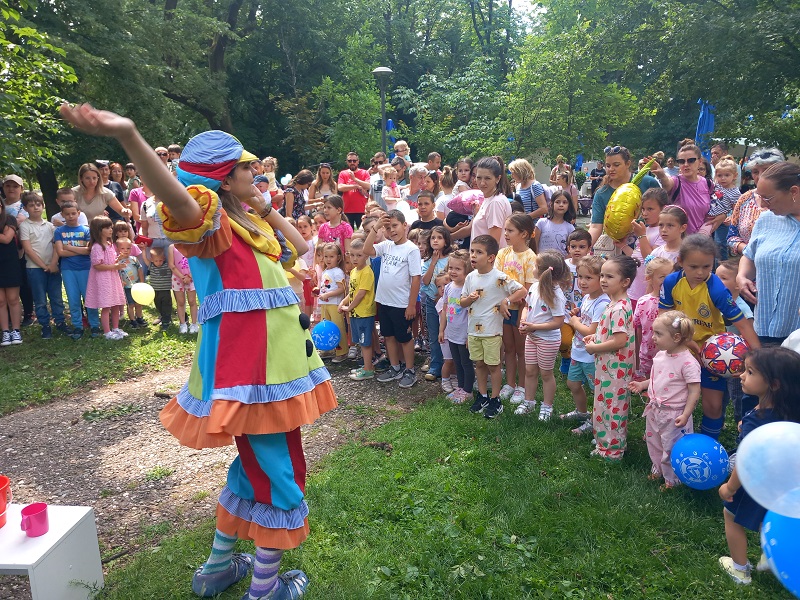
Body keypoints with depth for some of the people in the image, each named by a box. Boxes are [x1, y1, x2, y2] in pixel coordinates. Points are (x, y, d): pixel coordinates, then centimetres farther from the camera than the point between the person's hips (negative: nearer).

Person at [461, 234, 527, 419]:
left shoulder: (500, 278, -14)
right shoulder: (470, 277, 3)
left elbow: (522, 291, -11)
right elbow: (462, 302, 9)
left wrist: (507, 301, -20)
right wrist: (469, 298, -11)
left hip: (492, 330, -5)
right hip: (473, 329, 5)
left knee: (493, 365, 5)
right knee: (479, 364, 16)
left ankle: (496, 401, 18)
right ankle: (482, 396, 30)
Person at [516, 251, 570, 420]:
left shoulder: (556, 295, -24)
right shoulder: (534, 288, -1)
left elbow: (558, 322, -24)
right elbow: (527, 306, 14)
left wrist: (533, 326, -24)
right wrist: (523, 321, -6)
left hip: (548, 340, -7)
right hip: (531, 336, 7)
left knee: (546, 373, 8)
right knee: (530, 370, 16)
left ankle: (547, 406, 25)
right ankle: (529, 402, 33)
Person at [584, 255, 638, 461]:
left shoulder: (619, 308, -24)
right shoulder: (616, 304, 8)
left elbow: (620, 340, -29)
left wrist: (594, 348, -18)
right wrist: (596, 337, 7)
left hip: (614, 369, -10)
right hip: (609, 366, 10)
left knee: (611, 406, 3)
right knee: (609, 405, 20)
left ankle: (612, 449, 18)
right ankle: (609, 444, 34)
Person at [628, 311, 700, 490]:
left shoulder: (688, 362, -24)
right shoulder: (661, 355, 0)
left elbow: (694, 391, -21)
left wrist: (685, 415, -24)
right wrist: (642, 384, 4)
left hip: (674, 415, -8)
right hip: (655, 410, 8)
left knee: (671, 448, 8)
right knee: (653, 443, 24)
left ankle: (672, 479, 29)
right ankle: (657, 469, 46)